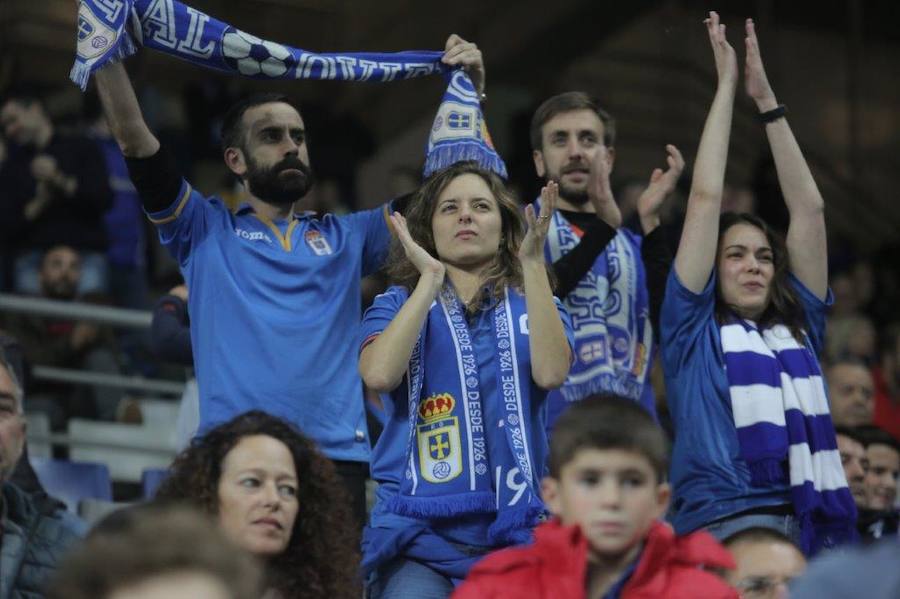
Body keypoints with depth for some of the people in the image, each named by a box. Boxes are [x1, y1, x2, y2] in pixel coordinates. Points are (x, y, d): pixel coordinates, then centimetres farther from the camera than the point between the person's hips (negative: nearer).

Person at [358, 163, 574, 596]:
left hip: (513, 531, 1)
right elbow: (379, 375, -12)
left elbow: (551, 372, -10)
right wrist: (431, 278, -7)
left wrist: (533, 263, -10)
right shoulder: (397, 304, 10)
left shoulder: (534, 305, 13)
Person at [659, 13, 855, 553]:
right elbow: (706, 198, 9)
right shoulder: (694, 327, 13)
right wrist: (727, 85, 15)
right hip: (728, 518, -4)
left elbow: (809, 207, 20)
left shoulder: (799, 327, 22)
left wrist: (767, 100, 22)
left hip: (814, 520, 4)